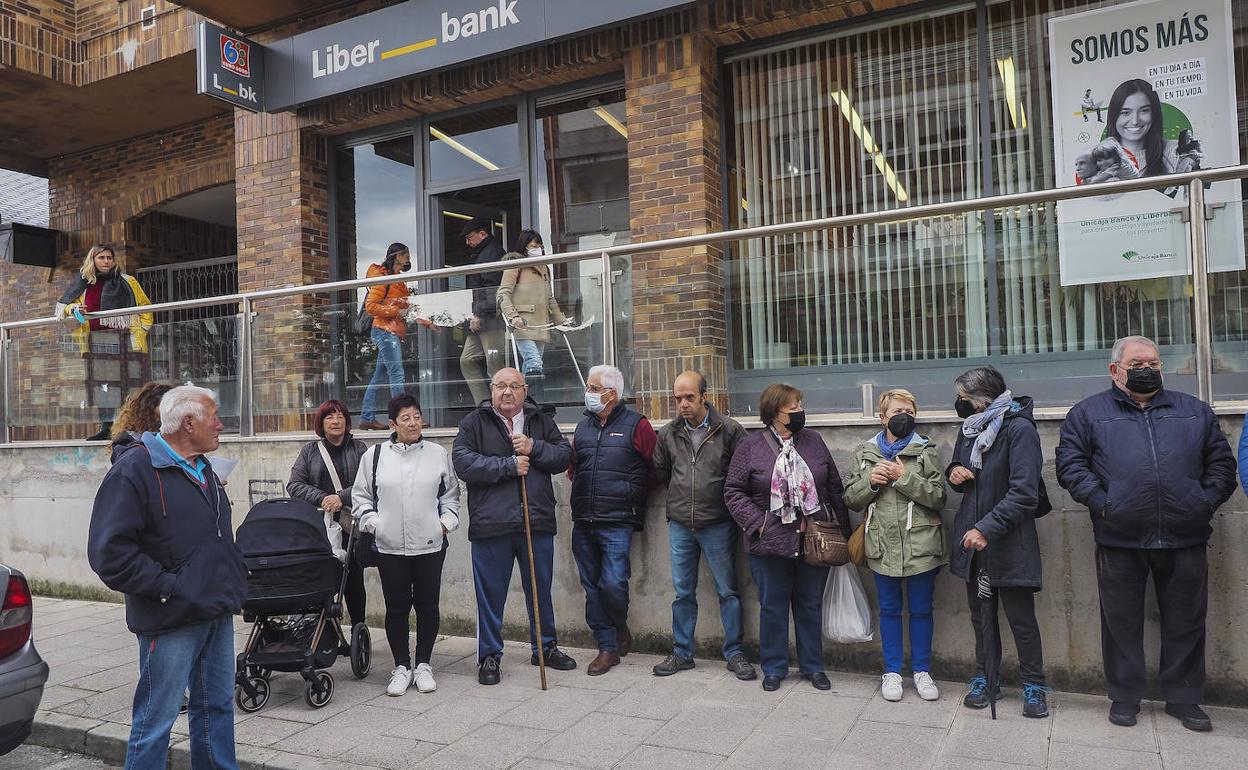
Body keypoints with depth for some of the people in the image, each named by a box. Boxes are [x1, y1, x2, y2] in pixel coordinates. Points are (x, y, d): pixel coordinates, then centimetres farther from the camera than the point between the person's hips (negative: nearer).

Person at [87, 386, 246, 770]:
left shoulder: (202, 468, 14)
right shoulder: (135, 468, -14)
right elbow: (110, 550, -19)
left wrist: (234, 579, 15)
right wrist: (167, 586, -19)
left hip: (218, 613, 8)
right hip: (172, 619, -8)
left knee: (218, 706, 17)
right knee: (157, 717, 2)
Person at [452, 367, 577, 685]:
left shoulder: (541, 421, 11)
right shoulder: (475, 422, 1)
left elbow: (564, 455, 5)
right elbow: (463, 463, -12)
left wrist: (534, 448, -12)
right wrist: (509, 465, -15)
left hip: (537, 522, 3)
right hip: (490, 525, -3)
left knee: (541, 589, 15)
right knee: (491, 593, 7)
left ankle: (545, 647, 32)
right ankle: (489, 655, 22)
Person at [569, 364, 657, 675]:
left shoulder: (636, 425, -2)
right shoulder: (583, 427, 15)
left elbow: (653, 468, 0)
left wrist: (630, 493, 1)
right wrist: (584, 492, 12)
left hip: (617, 522, -6)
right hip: (583, 521, 6)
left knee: (613, 583, -12)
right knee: (592, 587, 8)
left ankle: (620, 628, 19)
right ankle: (608, 648, 20)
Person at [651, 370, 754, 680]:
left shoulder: (729, 430, -8)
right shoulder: (667, 434, 4)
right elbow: (661, 473, 17)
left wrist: (722, 497, -2)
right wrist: (683, 495, 11)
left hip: (718, 524, -3)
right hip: (680, 524, 3)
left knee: (728, 591, 6)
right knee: (683, 593, 11)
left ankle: (735, 653, 18)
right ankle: (682, 652, 23)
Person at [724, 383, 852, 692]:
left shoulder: (813, 441, 5)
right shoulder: (750, 446, -4)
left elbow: (834, 487, 9)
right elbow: (734, 491, -4)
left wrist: (844, 530, 8)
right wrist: (757, 524, -13)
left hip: (815, 541, 3)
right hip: (771, 542, -2)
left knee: (811, 605, 13)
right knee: (773, 606, 9)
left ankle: (813, 666, 28)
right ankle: (774, 668, 24)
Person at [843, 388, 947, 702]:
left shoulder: (926, 451, -1)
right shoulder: (865, 454, 6)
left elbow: (939, 497, -8)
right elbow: (851, 499, 6)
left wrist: (904, 476, -17)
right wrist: (870, 481, -12)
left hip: (920, 546, -1)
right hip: (883, 547, 2)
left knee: (921, 611, 11)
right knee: (889, 611, 12)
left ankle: (922, 671, 26)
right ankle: (892, 672, 24)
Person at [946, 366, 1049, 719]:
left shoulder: (1019, 429, -16)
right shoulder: (970, 428, 8)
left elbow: (1024, 492, -22)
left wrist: (987, 528, -25)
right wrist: (954, 472, -2)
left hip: (1009, 543, -7)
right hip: (972, 540, 7)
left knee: (1022, 618, 7)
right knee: (981, 616, 16)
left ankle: (1034, 685, 23)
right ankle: (986, 678, 30)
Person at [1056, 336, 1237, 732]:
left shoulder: (1194, 410, 14)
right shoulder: (1089, 413, 6)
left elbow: (1221, 461, 14)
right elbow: (1070, 463, 0)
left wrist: (1208, 501, 0)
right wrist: (1101, 502, -10)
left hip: (1185, 538, 2)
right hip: (1119, 540, -2)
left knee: (1186, 623, 11)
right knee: (1122, 623, 7)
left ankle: (1184, 699, 26)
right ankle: (1125, 697, 21)